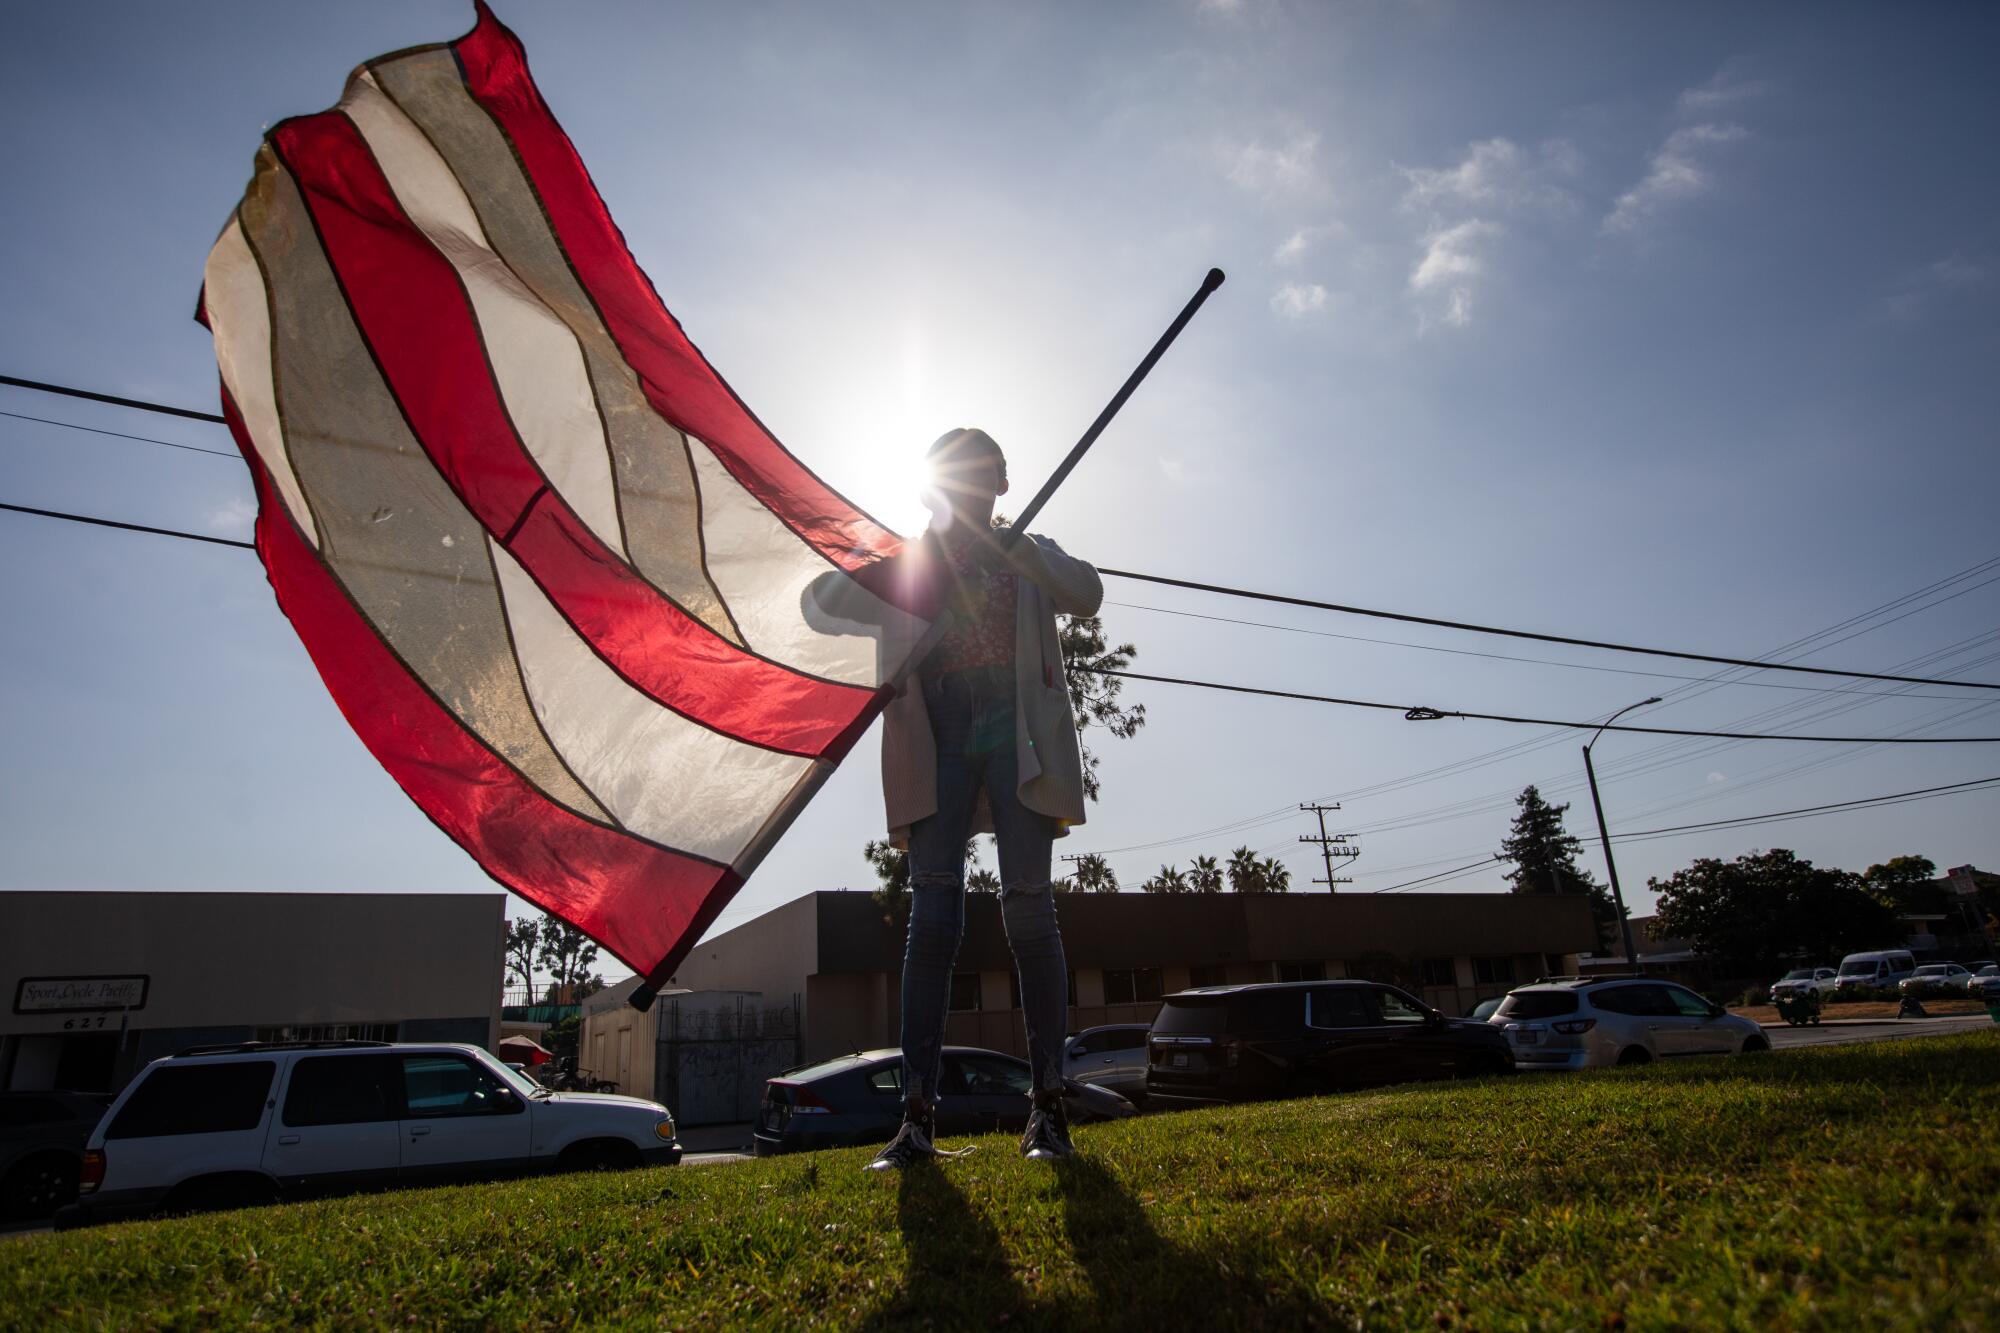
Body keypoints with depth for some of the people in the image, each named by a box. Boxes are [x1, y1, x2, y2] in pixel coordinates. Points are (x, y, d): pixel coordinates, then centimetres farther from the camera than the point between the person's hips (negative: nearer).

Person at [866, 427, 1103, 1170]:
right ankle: (918, 1115, -9)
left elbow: (1086, 596, 0)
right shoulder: (910, 562, 23)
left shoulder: (1030, 556, 21)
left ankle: (1048, 1104, -4)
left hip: (1015, 730, -1)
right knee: (932, 914, -9)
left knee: (1026, 902, -10)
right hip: (936, 737, 1)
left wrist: (1012, 545, -13)